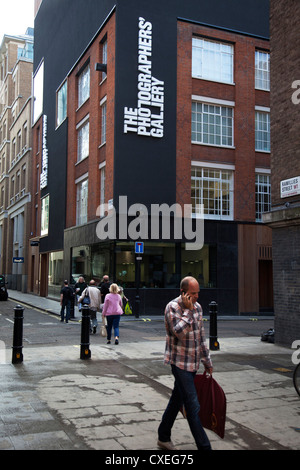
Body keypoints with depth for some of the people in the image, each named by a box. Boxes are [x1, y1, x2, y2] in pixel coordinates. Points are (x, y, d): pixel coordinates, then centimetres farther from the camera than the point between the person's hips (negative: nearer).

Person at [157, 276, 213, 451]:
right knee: (193, 406, -6)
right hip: (180, 362, -7)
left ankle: (164, 437, 31)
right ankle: (204, 446, 1)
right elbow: (179, 332, -28)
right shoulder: (173, 307, -14)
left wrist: (207, 360, 18)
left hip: (193, 363, 7)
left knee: (177, 400, 17)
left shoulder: (197, 307, 8)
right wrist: (188, 310, -23)